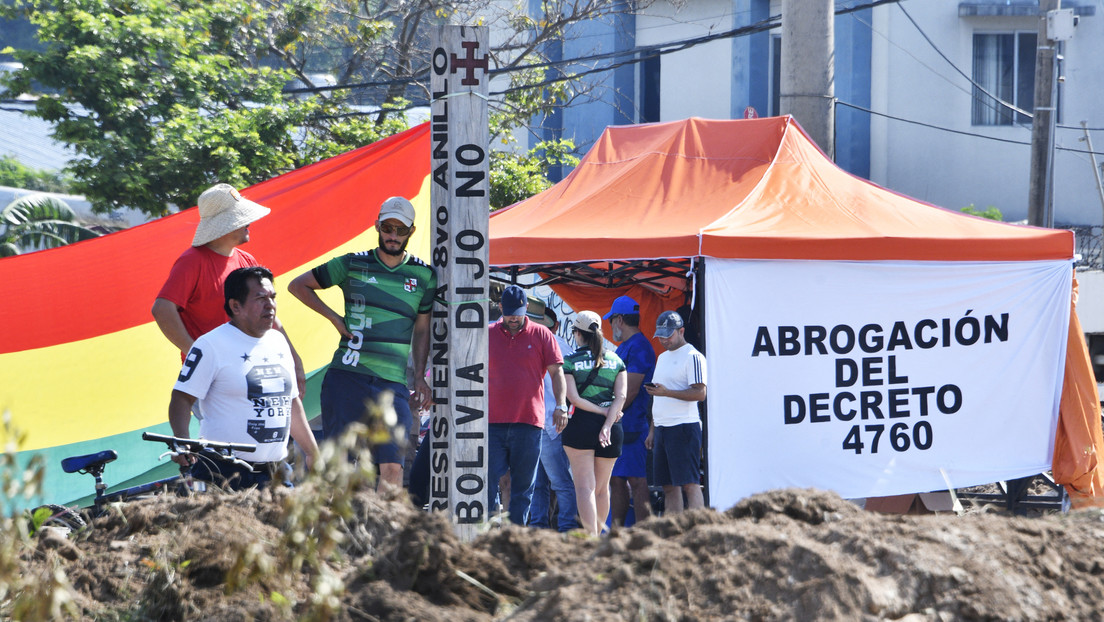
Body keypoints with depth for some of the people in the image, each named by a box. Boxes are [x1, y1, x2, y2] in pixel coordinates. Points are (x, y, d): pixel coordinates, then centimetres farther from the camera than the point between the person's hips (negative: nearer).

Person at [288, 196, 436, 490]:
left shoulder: (424, 276, 10)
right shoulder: (352, 265, 6)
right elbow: (297, 285, 15)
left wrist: (420, 378, 9)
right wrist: (334, 318, 4)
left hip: (392, 383, 1)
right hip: (346, 377, -1)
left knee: (392, 466, -11)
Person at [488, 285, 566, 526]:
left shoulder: (541, 335, 6)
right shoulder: (487, 335, 10)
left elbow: (556, 372, 4)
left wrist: (560, 405, -8)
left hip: (528, 423, -1)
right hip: (492, 422, 1)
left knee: (524, 485, 2)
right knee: (488, 480, -5)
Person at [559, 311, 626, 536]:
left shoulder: (570, 361, -2)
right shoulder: (615, 360, 8)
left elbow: (573, 397, -11)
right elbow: (621, 396, -2)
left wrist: (603, 412, -5)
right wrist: (607, 424, -9)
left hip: (581, 424, -4)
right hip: (613, 425, 4)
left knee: (585, 486, -6)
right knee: (602, 487, 15)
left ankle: (591, 537, -18)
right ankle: (598, 532, 22)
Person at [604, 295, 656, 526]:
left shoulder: (639, 347, -12)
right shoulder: (623, 347, 20)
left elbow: (631, 390, -18)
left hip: (632, 426, -10)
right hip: (616, 427, 10)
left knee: (637, 481, -10)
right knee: (616, 480, 10)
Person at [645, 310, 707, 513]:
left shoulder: (692, 357, -7)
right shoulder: (662, 358, 21)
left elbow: (700, 393, -15)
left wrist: (667, 392, -22)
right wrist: (652, 431, 20)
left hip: (683, 426, -9)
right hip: (662, 428, 9)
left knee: (689, 484, -12)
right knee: (669, 486, 6)